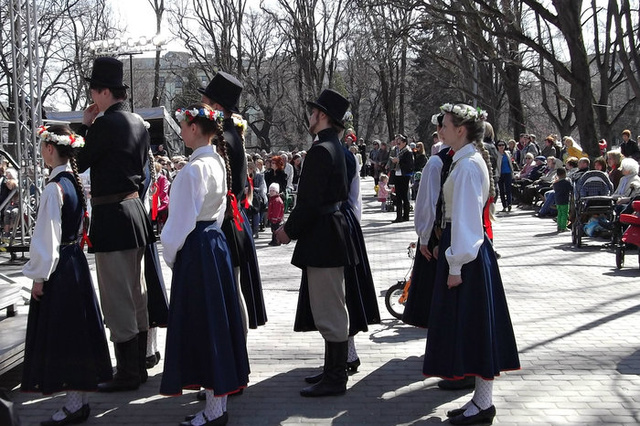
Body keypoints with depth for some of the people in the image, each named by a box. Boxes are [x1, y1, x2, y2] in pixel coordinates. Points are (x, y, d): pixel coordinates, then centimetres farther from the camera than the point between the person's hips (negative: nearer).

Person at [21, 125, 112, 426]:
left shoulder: (54, 188, -18)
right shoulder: (76, 182, 7)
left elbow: (47, 237, -17)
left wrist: (39, 277, -10)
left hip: (57, 268, -8)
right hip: (76, 262, 8)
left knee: (59, 334, 0)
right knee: (76, 331, 13)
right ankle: (80, 400, 23)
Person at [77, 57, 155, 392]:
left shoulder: (105, 124, -15)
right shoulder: (138, 124, 12)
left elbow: (79, 163, -7)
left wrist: (84, 125, 0)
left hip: (112, 214, -9)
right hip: (135, 209, 9)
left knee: (117, 299, -3)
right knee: (136, 295, 15)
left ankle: (127, 374, 4)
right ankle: (139, 366, 25)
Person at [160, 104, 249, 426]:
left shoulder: (194, 168, -18)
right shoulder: (219, 162, 9)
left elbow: (183, 218, -15)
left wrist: (170, 253, -3)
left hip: (196, 249, -9)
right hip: (216, 241, 9)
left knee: (200, 324, -2)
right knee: (217, 321, 13)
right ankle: (221, 397, 23)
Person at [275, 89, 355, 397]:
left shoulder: (321, 150, -17)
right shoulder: (334, 147, 15)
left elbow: (310, 201, -21)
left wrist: (290, 229, -8)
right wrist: (293, 226, 18)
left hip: (322, 239, -11)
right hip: (328, 235, 11)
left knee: (329, 311, -4)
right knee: (332, 310, 17)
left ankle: (334, 380, 4)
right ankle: (334, 370, 27)